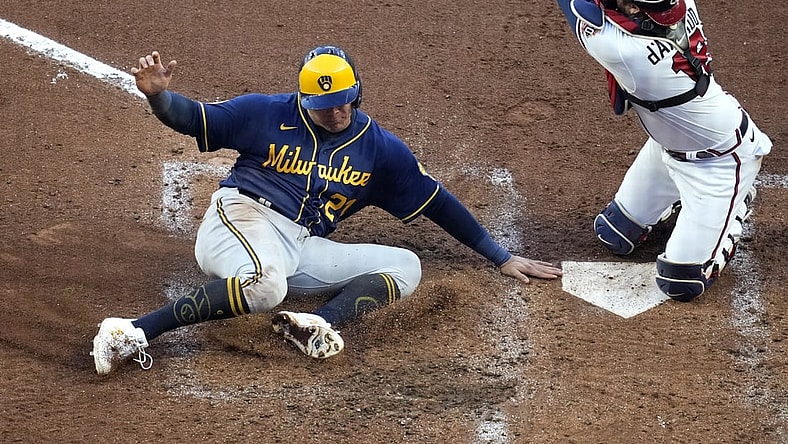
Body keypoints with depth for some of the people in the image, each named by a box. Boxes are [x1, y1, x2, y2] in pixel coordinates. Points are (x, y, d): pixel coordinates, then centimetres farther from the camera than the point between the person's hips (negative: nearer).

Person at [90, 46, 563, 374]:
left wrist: (502, 257, 16)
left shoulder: (379, 146, 12)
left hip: (303, 249, 6)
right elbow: (193, 118, 4)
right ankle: (133, 332, -42)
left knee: (405, 266, -9)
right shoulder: (268, 114, 4)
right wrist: (158, 95, -20)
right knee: (264, 285, -41)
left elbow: (436, 201, 15)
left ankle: (320, 323, -37)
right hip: (241, 219, -5)